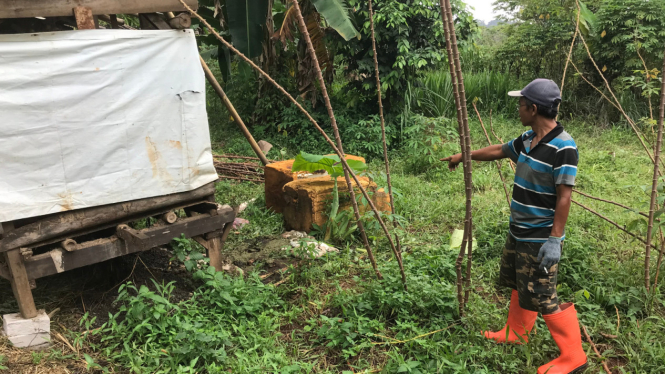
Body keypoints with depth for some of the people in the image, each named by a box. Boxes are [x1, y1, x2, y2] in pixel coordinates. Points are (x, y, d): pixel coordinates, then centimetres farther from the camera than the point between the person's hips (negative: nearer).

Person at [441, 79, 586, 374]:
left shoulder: (563, 147, -22)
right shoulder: (527, 139, 4)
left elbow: (564, 197, -22)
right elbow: (498, 151, 21)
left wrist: (554, 240, -22)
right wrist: (463, 156, 30)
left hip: (540, 239, -9)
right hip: (519, 232, 9)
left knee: (541, 298, -3)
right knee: (518, 284, 22)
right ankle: (516, 333, 42)